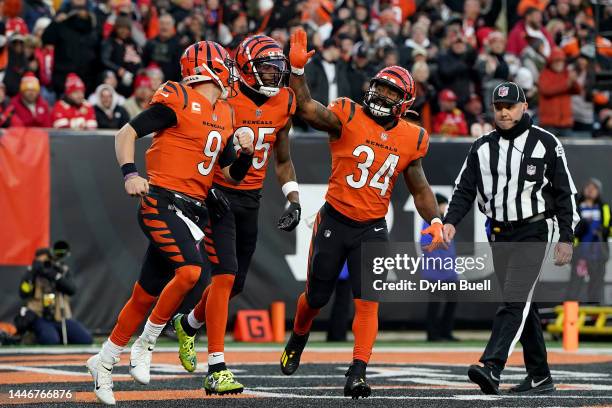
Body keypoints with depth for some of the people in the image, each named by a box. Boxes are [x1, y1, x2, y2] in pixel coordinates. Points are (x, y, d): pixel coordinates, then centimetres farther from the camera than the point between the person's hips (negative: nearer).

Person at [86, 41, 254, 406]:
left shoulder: (224, 116, 16)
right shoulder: (178, 101, -7)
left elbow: (232, 173, 22)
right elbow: (126, 133, -6)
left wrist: (246, 155, 2)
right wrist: (130, 173, -20)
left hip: (193, 210, 8)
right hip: (164, 201, -8)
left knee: (148, 294, 11)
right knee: (190, 270, -26)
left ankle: (104, 362, 25)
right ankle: (144, 346, -10)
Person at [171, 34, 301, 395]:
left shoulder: (284, 103, 3)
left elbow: (282, 160, 17)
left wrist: (294, 200, 5)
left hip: (250, 200, 6)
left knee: (236, 283, 10)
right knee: (225, 275, -16)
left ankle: (188, 325, 41)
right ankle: (217, 370, -15)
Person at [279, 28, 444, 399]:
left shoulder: (411, 139, 2)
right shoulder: (348, 117, -10)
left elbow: (420, 189, 12)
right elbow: (307, 109, -26)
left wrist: (435, 221, -1)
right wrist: (298, 69, -38)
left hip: (373, 229, 2)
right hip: (334, 221, -2)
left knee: (368, 302, -12)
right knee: (317, 297, 12)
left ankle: (357, 375, -12)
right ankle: (297, 341, 44)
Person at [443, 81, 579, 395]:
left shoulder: (546, 143, -2)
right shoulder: (482, 148, 8)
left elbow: (565, 192, 0)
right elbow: (464, 189, 5)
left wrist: (566, 238, -5)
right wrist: (451, 221, -12)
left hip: (534, 231, -5)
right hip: (500, 234, 5)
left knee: (515, 299, -17)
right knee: (522, 305, 9)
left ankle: (491, 368, -30)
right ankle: (540, 377, 16)